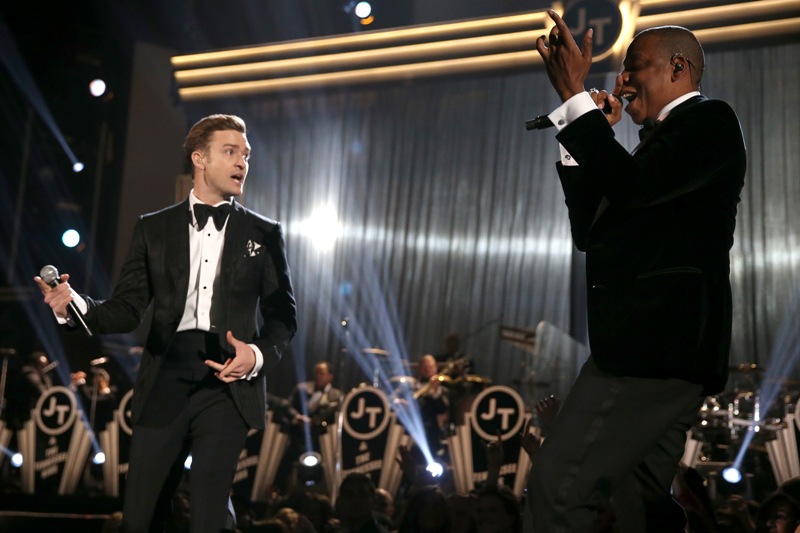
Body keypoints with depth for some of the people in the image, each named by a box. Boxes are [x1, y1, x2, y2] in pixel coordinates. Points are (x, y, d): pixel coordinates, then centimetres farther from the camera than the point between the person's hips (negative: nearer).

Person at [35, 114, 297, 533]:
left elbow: (283, 315, 8)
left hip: (227, 384, -1)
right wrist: (76, 304, -13)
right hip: (165, 384, 1)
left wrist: (259, 354, -12)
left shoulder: (264, 234, 9)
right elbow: (127, 310, 7)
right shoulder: (153, 229, 10)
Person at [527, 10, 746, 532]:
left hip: (661, 344, -11)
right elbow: (590, 234, 22)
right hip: (652, 344, 11)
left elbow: (630, 185, -19)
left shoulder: (710, 119, -2)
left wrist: (575, 97, -13)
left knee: (557, 485, -18)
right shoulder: (666, 141, 25)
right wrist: (585, 137, 16)